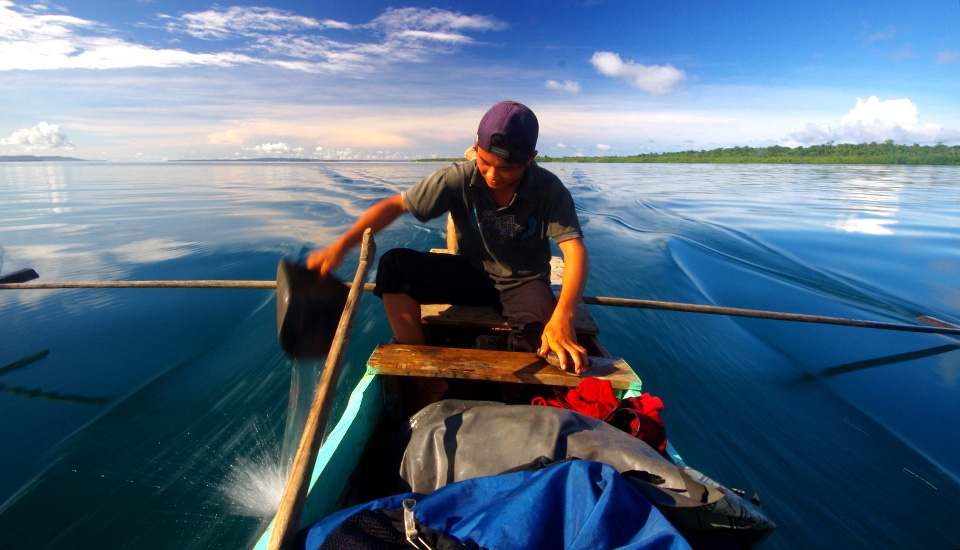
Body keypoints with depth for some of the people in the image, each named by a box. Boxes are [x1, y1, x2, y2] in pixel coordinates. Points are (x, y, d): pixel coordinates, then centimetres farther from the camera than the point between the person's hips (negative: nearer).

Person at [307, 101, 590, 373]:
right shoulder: (458, 179, -16)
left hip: (524, 283, -1)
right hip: (472, 273, 2)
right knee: (395, 264, -21)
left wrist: (563, 317, -46)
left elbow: (576, 251, -28)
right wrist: (340, 247, -25)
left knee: (546, 334, -36)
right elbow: (395, 205, -14)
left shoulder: (550, 190, -18)